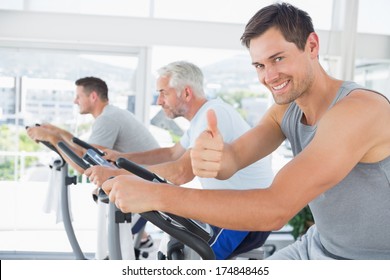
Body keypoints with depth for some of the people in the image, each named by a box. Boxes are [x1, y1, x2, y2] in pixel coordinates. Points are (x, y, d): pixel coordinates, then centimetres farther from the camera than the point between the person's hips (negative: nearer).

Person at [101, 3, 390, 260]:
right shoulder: (286, 109, -2)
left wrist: (156, 194, -38)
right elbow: (234, 156, -16)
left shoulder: (360, 108, -29)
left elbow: (276, 208, -37)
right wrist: (213, 153, -41)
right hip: (318, 246, 6)